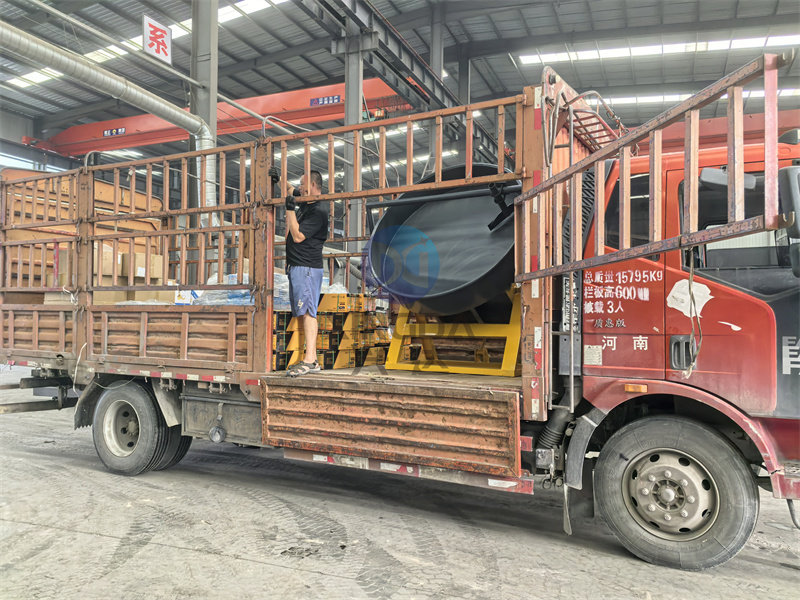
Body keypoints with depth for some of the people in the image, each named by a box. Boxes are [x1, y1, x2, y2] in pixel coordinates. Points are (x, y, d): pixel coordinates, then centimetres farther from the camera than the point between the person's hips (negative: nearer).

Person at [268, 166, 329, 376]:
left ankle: (309, 359, -17)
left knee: (307, 312, -14)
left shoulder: (319, 210, -13)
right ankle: (312, 361, 9)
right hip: (295, 266, 10)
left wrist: (290, 209, -13)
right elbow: (292, 192, 39)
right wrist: (280, 179, 29)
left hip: (307, 267, -10)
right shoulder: (306, 204, 16)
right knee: (302, 313, 7)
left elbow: (297, 236, -18)